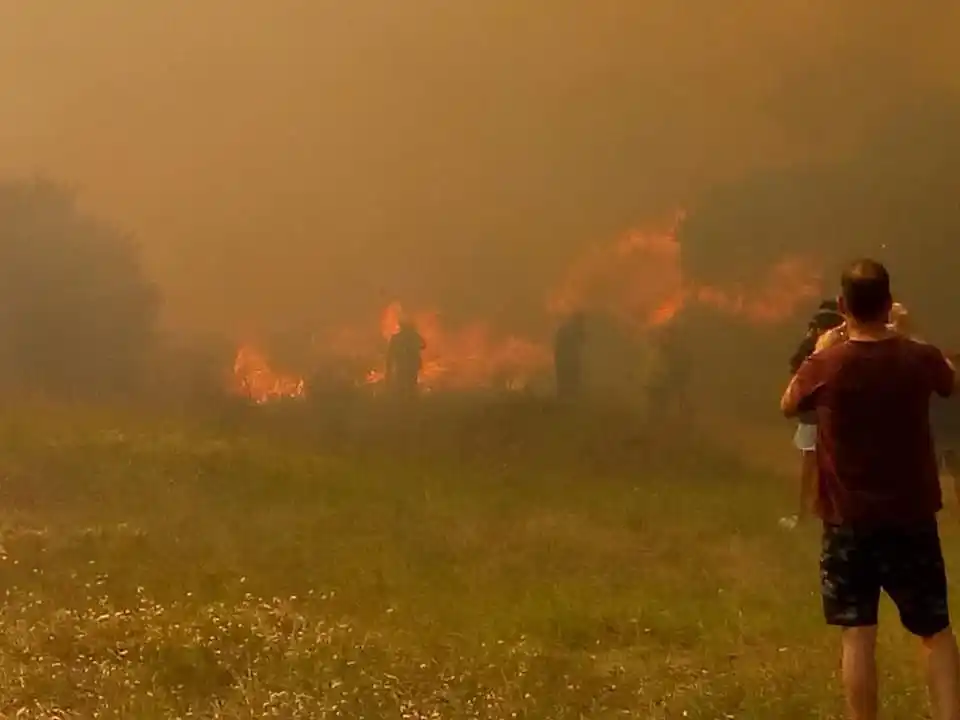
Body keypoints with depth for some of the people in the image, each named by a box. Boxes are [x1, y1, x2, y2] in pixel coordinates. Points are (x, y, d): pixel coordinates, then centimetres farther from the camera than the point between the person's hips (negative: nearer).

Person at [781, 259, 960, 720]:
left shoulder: (826, 366, -13)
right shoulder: (919, 358, -9)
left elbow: (788, 406, 9)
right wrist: (907, 337, 24)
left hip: (849, 521, -1)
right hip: (911, 517, 1)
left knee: (858, 635, 4)